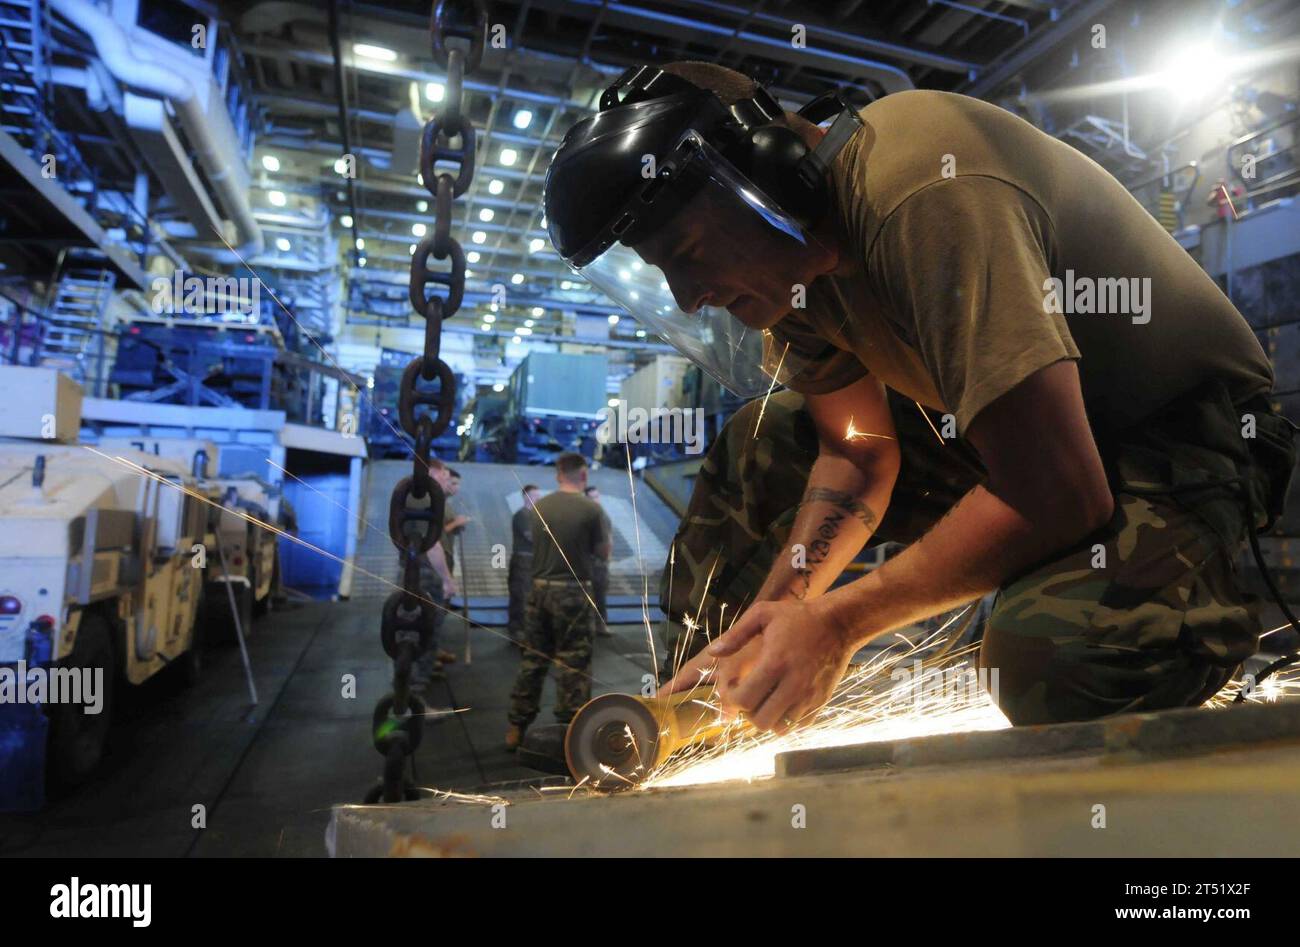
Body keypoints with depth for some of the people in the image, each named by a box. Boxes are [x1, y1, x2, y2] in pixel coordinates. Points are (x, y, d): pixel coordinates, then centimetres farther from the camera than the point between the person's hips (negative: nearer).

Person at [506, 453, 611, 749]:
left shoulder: (539, 506, 3)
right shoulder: (590, 508, -10)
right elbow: (604, 552, -1)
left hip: (540, 589, 5)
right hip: (573, 592, -4)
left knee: (532, 659, 14)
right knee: (573, 664, 4)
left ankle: (516, 728, 22)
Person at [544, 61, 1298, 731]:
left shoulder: (924, 197, -30)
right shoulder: (788, 249, -3)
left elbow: (1057, 495, -32)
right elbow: (860, 455, 1)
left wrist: (837, 621, -26)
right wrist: (774, 611, -13)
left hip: (1190, 434, -7)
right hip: (1024, 428, 7)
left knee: (1054, 653, -34)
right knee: (768, 436, -1)